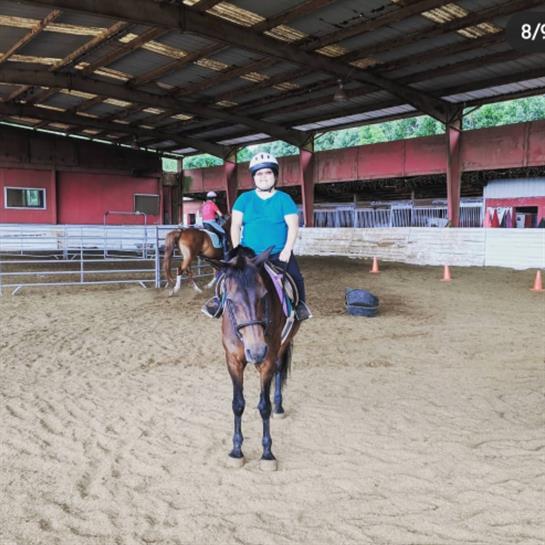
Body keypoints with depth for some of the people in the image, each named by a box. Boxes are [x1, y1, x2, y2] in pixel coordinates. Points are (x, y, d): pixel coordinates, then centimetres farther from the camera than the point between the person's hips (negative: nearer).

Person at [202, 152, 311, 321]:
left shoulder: (284, 199, 1)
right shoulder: (244, 199, 6)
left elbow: (293, 227, -5)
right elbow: (235, 226, 3)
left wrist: (286, 251, -16)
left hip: (278, 254, -1)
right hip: (248, 254, 2)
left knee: (296, 277, -17)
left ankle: (300, 304, 10)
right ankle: (220, 299, 12)